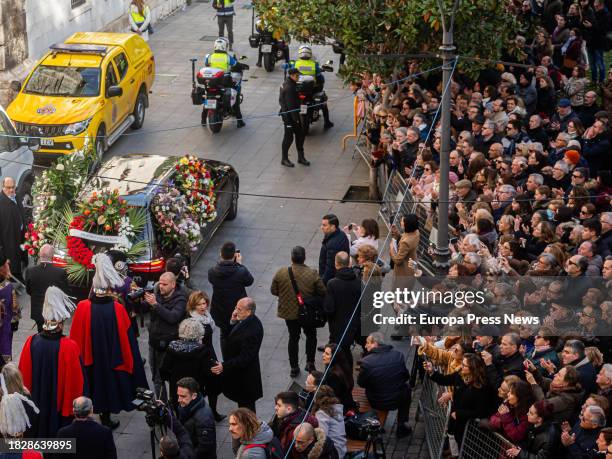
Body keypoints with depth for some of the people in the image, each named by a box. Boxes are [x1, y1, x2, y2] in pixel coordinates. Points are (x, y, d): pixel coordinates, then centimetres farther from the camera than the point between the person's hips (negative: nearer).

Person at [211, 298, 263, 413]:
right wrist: (233, 323, -7)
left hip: (245, 376, -9)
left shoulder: (253, 329, -31)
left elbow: (245, 357, -28)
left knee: (246, 404, 7)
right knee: (242, 403, 23)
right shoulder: (244, 321, -2)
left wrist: (225, 366, -29)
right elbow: (230, 337, 10)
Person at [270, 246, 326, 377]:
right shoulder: (312, 274, -19)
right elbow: (322, 292, -12)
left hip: (289, 312, 1)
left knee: (293, 338, 16)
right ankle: (310, 363, 21)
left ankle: (294, 367, 20)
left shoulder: (280, 273, -15)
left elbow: (273, 291, -4)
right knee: (311, 336, 22)